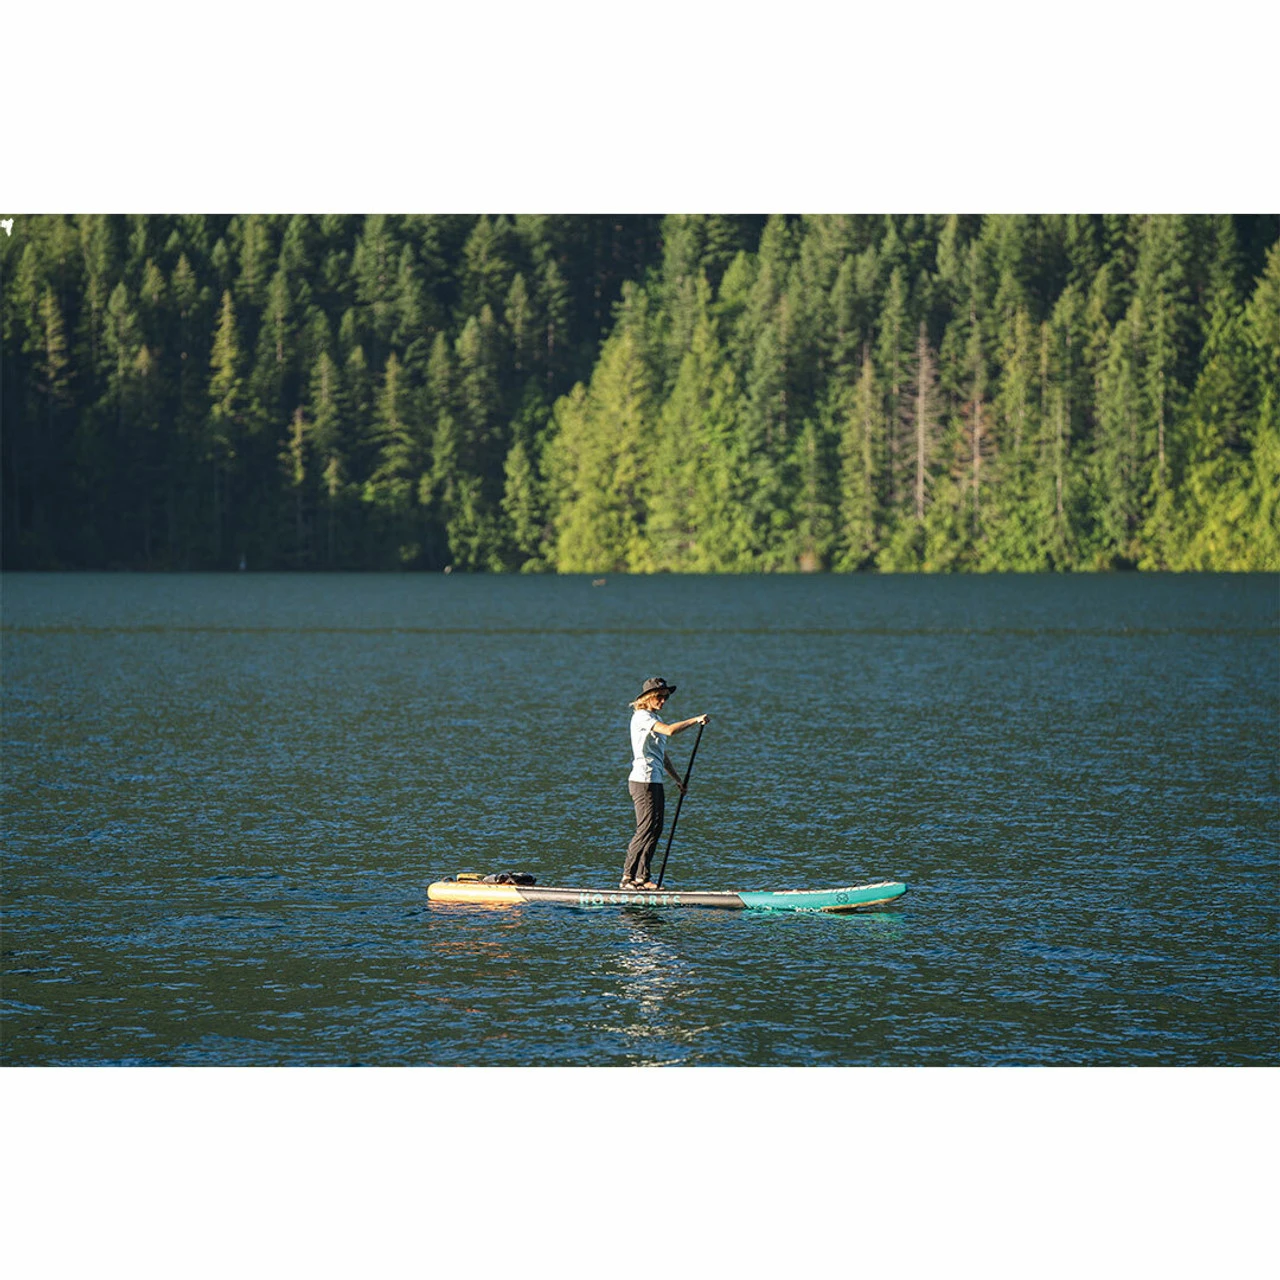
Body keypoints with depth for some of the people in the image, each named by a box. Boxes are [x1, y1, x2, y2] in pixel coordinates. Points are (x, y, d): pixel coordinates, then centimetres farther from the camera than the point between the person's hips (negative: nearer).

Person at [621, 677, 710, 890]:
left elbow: (662, 756, 26)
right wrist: (695, 720, -19)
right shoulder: (642, 717, -10)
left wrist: (678, 780, 25)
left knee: (655, 830, 7)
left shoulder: (654, 719, 20)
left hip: (654, 782, 10)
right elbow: (670, 730, -25)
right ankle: (628, 877, -11)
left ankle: (642, 878, 8)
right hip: (643, 781, -10)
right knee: (646, 830, -12)